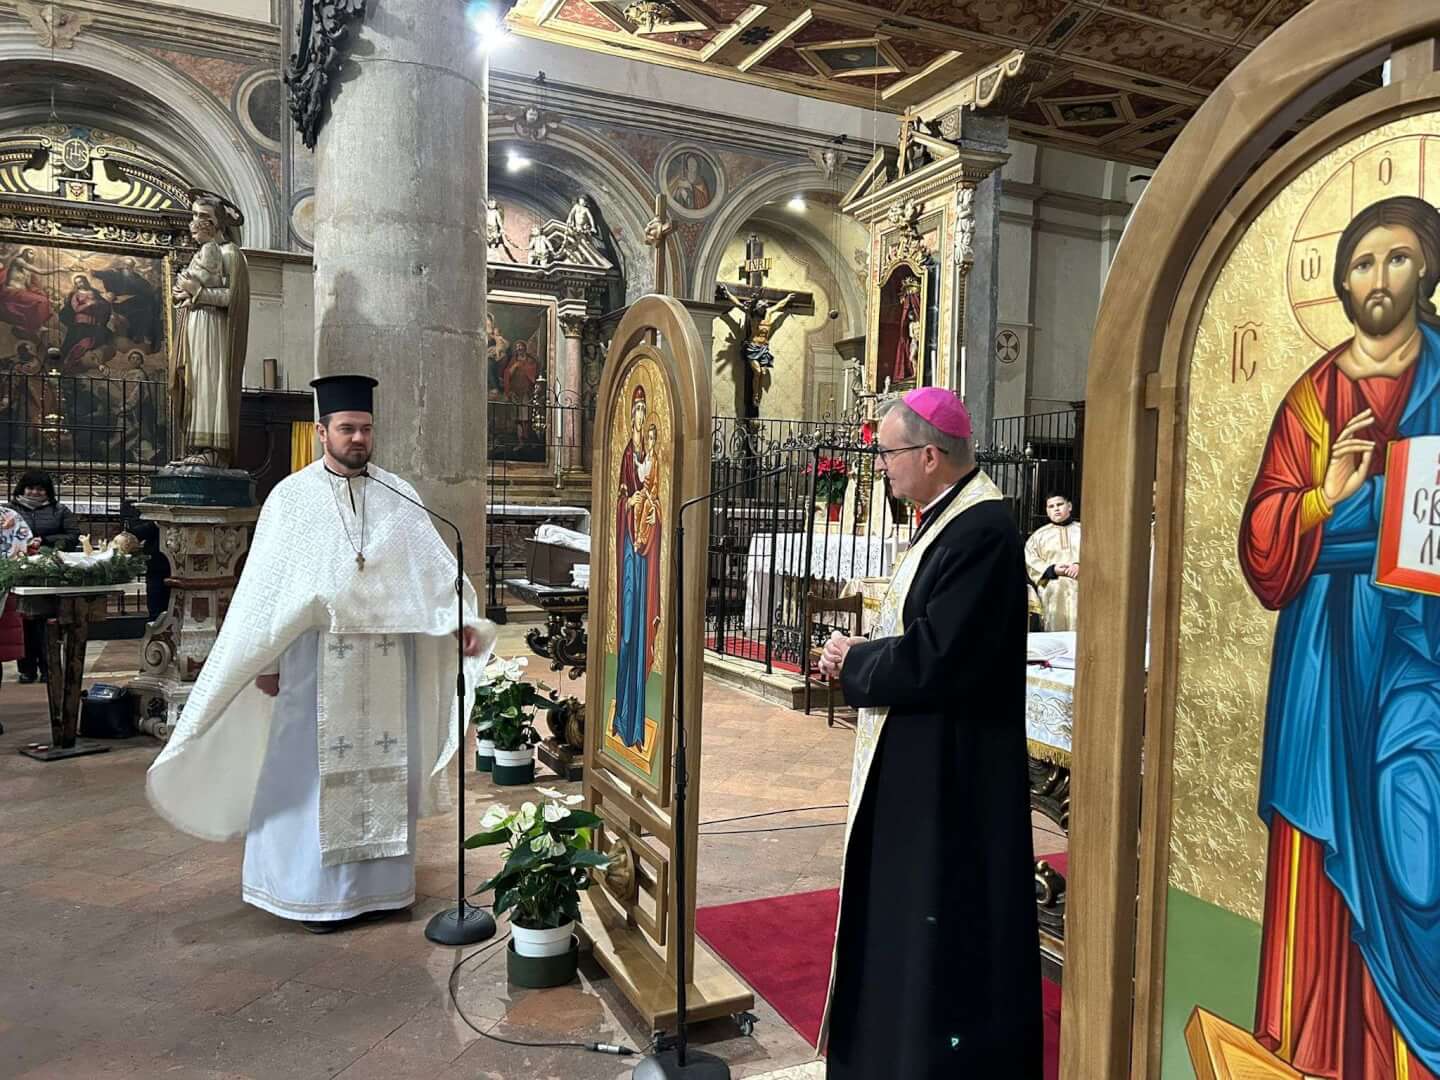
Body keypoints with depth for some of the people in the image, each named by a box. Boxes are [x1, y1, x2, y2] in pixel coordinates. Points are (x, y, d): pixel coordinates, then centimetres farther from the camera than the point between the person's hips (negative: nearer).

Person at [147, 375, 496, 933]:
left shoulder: (398, 495, 5)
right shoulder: (292, 497, 1)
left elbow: (435, 565, -1)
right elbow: (265, 586, 1)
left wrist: (464, 619, -15)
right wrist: (265, 661, -1)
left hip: (387, 662, 2)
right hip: (317, 660, -2)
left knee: (383, 769, 8)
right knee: (314, 771, 3)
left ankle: (378, 882, 21)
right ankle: (317, 890, 16)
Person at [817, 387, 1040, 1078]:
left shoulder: (981, 530, -22)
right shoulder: (951, 517, 9)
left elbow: (933, 659, -26)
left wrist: (851, 662, -11)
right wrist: (858, 657, -3)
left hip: (950, 769, -10)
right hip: (917, 760, 10)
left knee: (944, 922, 5)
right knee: (903, 908, 21)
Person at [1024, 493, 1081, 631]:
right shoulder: (1039, 534, 17)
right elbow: (1029, 560, 5)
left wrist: (1081, 565, -13)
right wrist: (1052, 570, -10)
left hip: (1083, 590, 0)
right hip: (1053, 593, 0)